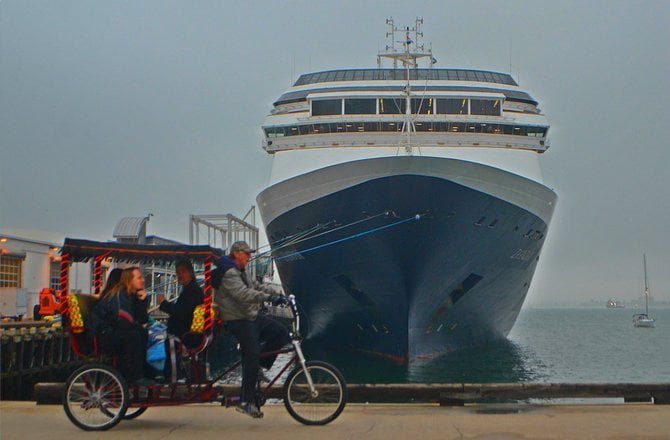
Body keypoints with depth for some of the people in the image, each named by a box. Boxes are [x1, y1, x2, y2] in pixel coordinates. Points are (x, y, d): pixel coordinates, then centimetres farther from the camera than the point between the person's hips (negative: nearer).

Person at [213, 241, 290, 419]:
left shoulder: (240, 272, 19)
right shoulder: (228, 273, -16)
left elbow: (256, 286, 16)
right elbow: (243, 294, -30)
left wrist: (279, 293, 4)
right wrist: (268, 297, -37)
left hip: (251, 317, 10)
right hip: (238, 320, -10)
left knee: (280, 332, 4)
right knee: (252, 355, -14)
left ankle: (258, 367, 8)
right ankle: (246, 402, -11)